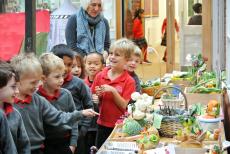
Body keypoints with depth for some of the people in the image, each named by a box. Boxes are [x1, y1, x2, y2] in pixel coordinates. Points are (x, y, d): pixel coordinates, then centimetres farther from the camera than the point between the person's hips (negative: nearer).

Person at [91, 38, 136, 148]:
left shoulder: (129, 81, -9)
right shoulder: (100, 76, 0)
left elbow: (124, 106, -13)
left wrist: (113, 91, -24)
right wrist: (98, 95, -14)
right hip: (102, 124, 3)